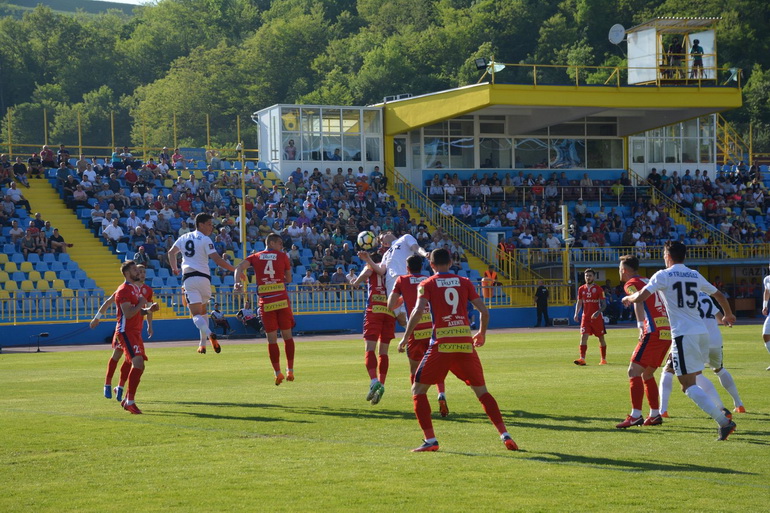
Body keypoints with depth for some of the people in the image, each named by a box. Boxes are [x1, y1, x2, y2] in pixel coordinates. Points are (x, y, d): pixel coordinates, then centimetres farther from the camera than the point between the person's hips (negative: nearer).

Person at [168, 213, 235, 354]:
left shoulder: (184, 238, 14)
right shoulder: (205, 240, -2)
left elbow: (171, 252, 24)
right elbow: (217, 260, -11)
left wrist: (174, 268, 42)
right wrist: (235, 270, -7)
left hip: (188, 278, 2)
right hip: (203, 277, -1)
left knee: (196, 314, -9)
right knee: (203, 311, 18)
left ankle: (209, 334, -35)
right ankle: (203, 343, 15)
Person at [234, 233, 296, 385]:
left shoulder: (255, 257, 11)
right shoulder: (283, 256, 8)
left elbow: (240, 267, -6)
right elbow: (289, 279, 10)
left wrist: (238, 283, -16)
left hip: (265, 302, 1)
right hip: (282, 300, -1)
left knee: (271, 339, 3)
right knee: (287, 335, 10)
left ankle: (278, 373, -2)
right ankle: (290, 371, 10)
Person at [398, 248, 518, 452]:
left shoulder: (427, 284, 5)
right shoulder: (464, 282, 12)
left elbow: (418, 311, -10)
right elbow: (484, 310, 7)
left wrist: (405, 338, -2)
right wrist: (482, 333, 24)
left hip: (441, 344, -3)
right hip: (466, 343, 3)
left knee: (418, 390, 8)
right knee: (482, 391, 15)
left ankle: (430, 440, -3)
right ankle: (505, 435, 5)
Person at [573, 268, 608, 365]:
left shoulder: (598, 289, -4)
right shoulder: (581, 289, 7)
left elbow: (604, 304, -7)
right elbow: (579, 302, 15)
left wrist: (598, 312, -25)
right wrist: (576, 313, 0)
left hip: (597, 317, -2)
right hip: (585, 317, 2)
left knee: (601, 338, 7)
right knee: (583, 337, -11)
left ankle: (604, 359, 18)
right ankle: (582, 359, -16)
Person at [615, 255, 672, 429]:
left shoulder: (631, 283, -1)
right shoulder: (648, 282, 25)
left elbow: (639, 300, -21)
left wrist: (641, 326, -30)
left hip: (654, 332, -9)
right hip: (667, 332, 9)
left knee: (634, 371, -9)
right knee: (647, 374, 18)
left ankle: (635, 416, -16)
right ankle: (655, 415, 18)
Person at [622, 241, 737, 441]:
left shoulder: (663, 275, -2)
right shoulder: (695, 275, 15)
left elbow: (640, 297, -11)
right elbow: (718, 295, 27)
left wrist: (628, 298, 13)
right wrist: (728, 315, 46)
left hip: (683, 335, -6)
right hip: (702, 333, 6)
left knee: (689, 385, -6)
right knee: (690, 381, 20)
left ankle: (724, 421, -19)